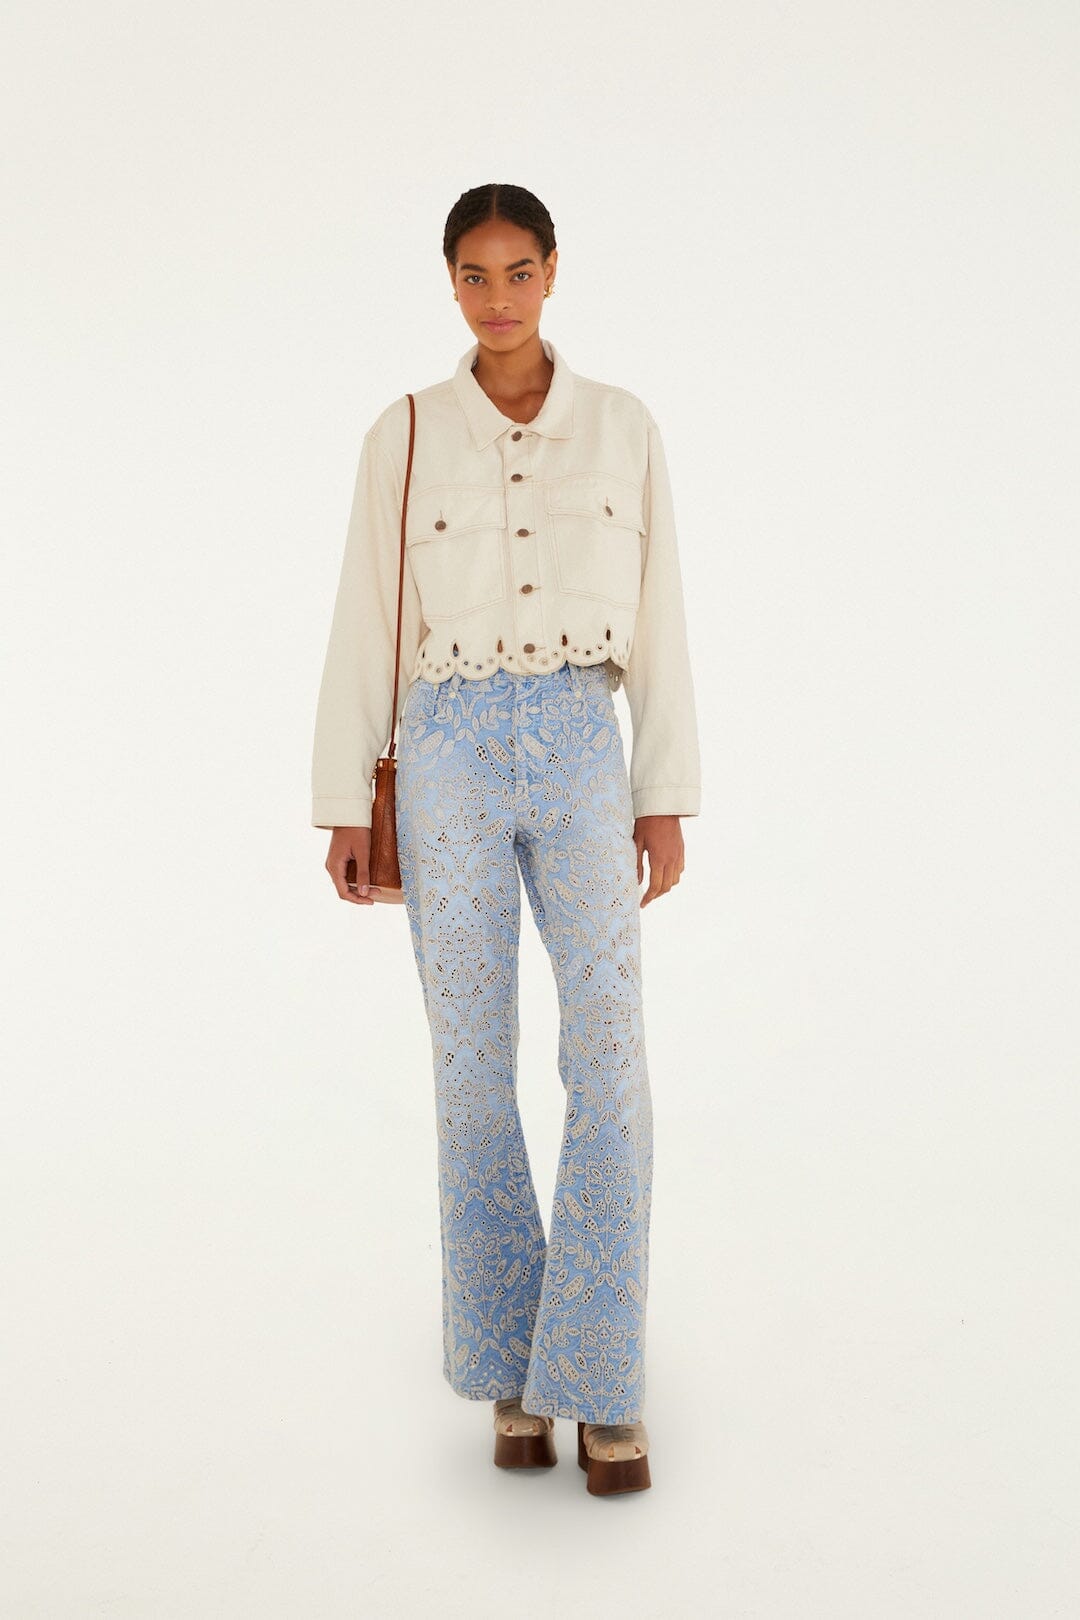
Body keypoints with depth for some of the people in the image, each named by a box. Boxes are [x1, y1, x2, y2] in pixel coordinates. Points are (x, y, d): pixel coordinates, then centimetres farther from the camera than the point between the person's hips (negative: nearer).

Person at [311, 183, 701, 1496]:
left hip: (580, 756, 1)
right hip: (450, 758, 0)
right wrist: (342, 805, 1)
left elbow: (658, 620, 6)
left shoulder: (624, 426, 6)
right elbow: (365, 625, 4)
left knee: (609, 1066, -8)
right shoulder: (401, 435, 4)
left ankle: (599, 1382, 3)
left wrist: (668, 799, 2)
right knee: (474, 1071, 2)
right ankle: (509, 1363, 17)